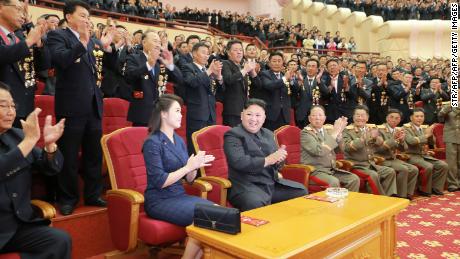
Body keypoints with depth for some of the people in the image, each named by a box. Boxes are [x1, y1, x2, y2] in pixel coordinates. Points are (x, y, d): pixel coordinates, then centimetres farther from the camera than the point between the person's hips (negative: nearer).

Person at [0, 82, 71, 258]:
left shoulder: (17, 135, 7)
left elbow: (51, 169, 3)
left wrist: (49, 143, -15)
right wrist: (29, 140, -29)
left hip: (19, 222, 5)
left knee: (61, 241, -13)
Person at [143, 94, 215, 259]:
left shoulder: (179, 141, 11)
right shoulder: (152, 142, -11)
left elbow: (189, 179, 10)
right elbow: (160, 182, -18)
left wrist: (195, 166, -10)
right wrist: (188, 167, -18)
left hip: (180, 196, 7)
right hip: (159, 200, -7)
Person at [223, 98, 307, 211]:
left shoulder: (268, 134, 16)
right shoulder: (233, 135, -6)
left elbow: (277, 164, 15)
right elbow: (238, 162, -21)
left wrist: (279, 158, -9)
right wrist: (267, 160, -23)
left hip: (272, 183, 7)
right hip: (246, 185, -7)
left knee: (302, 192, 4)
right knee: (256, 204, -37)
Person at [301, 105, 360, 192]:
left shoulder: (325, 131, 13)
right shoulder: (305, 133, -9)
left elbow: (339, 149, 12)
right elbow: (319, 151, -24)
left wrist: (339, 132, -3)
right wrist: (334, 133, -17)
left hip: (331, 170, 7)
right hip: (315, 171, -7)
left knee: (354, 179, -7)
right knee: (334, 182, -31)